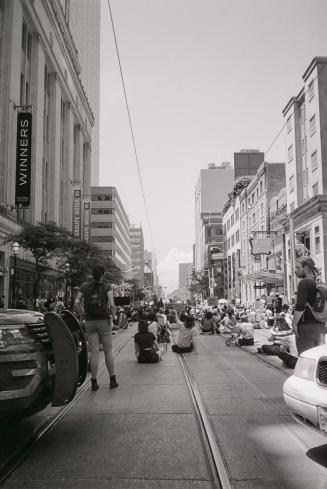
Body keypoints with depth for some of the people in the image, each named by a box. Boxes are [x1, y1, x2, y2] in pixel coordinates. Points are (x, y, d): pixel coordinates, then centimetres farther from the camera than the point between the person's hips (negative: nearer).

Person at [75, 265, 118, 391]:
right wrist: (114, 316, 3)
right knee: (108, 351, 9)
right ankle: (112, 380, 15)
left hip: (90, 322, 2)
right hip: (104, 321, -2)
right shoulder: (107, 286, -6)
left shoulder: (84, 286, 2)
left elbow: (76, 303, 0)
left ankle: (94, 382, 7)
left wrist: (82, 317, 11)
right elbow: (112, 305, -14)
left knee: (94, 352, 6)